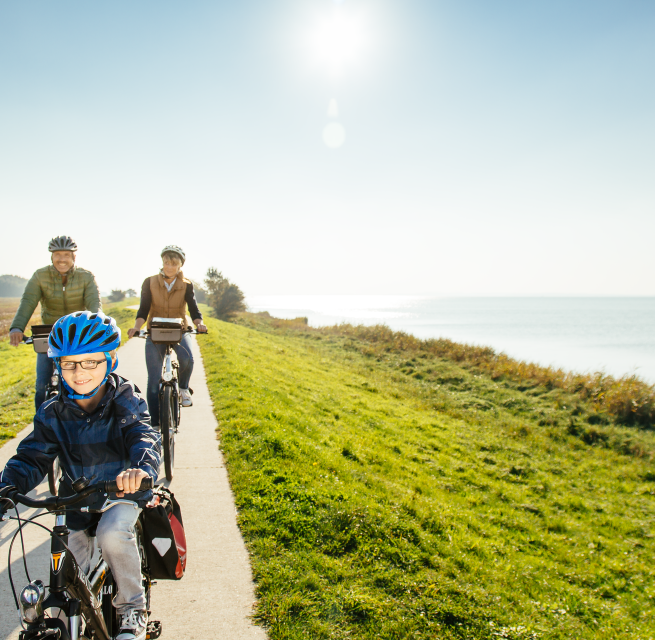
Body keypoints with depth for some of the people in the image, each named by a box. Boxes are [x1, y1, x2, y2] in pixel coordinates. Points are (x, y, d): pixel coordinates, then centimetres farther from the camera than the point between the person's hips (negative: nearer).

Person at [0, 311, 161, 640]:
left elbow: (144, 436, -31)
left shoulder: (125, 400, -15)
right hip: (76, 498, 4)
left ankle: (132, 607, -5)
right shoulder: (53, 413, -6)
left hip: (122, 490, -3)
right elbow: (32, 456, -6)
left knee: (112, 533, -30)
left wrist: (140, 468, -54)